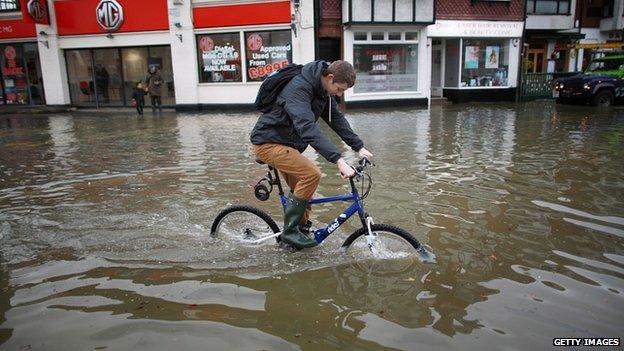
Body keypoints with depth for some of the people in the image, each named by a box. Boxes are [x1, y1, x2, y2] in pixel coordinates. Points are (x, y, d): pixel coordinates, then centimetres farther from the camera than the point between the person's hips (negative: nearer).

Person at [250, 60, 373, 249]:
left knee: (303, 188, 10)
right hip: (268, 143, -9)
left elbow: (337, 119, 6)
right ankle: (290, 230, -11)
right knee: (311, 174, -22)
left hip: (284, 144, 9)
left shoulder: (323, 89, 1)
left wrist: (359, 147, -3)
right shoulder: (299, 89, -28)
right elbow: (308, 128, -40)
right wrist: (339, 160, -47)